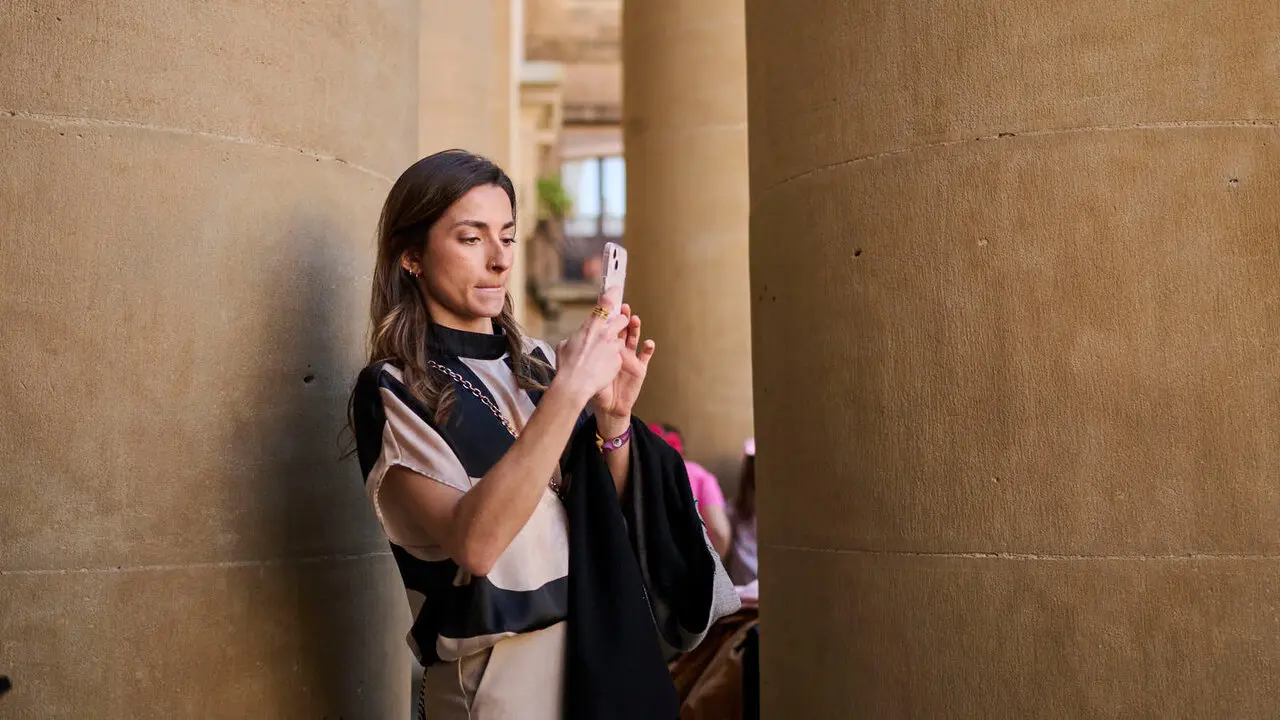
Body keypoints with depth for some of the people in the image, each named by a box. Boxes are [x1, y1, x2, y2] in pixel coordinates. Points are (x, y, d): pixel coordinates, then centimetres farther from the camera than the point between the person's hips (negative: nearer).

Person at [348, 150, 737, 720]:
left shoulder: (536, 363, 3)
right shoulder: (391, 391, -11)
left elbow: (609, 522, 3)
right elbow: (472, 542, -26)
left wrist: (613, 418, -13)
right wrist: (568, 391, -28)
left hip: (605, 658, 5)